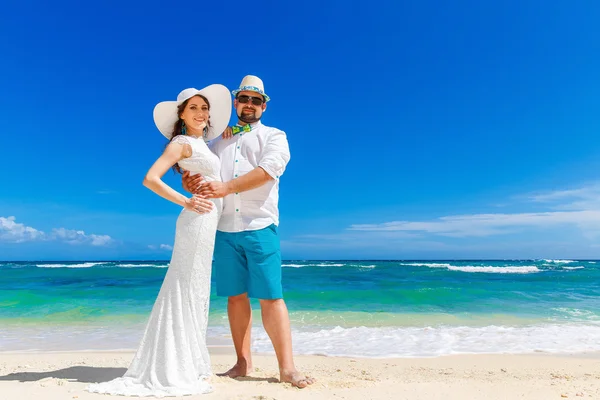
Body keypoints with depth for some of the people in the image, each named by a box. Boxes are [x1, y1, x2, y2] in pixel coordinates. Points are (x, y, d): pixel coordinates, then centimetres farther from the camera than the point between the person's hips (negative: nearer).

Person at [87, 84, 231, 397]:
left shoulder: (202, 143, 17)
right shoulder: (182, 142, -7)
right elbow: (150, 178, -16)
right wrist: (186, 202, -21)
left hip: (206, 222, 9)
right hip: (198, 219, -9)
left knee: (194, 291, 12)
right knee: (186, 290, -4)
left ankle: (184, 365, 23)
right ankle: (175, 371, 6)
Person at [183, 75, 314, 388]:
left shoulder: (274, 137, 8)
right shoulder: (218, 141, 20)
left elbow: (267, 170, -11)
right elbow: (197, 171, 15)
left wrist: (225, 187, -19)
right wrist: (190, 182, -11)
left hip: (260, 227, -3)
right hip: (223, 229, 4)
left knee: (271, 296, -5)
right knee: (236, 296, 7)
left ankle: (286, 367, 0)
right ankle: (243, 362, 17)